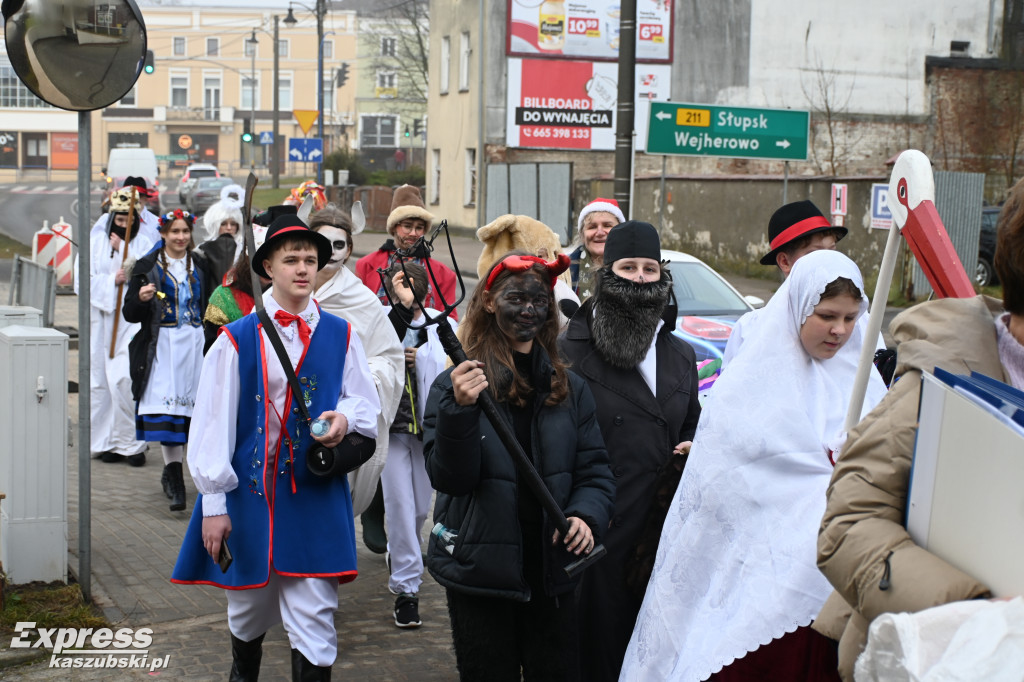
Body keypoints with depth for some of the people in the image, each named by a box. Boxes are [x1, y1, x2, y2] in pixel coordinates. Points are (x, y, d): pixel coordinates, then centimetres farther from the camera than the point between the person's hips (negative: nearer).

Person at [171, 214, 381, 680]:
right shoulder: (236, 340, -2)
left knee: (314, 622, -4)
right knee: (249, 611, 16)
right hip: (250, 493, -1)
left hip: (316, 498, 1)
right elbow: (213, 423, -3)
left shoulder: (340, 336, 6)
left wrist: (346, 417, -11)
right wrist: (214, 504, -6)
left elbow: (369, 409, 13)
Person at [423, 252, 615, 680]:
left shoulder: (569, 389, 6)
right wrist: (460, 410, -26)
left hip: (552, 572, 3)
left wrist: (586, 515, -12)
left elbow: (595, 471, 8)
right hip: (480, 575, -3)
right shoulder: (455, 386, -4)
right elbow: (448, 478, -11)